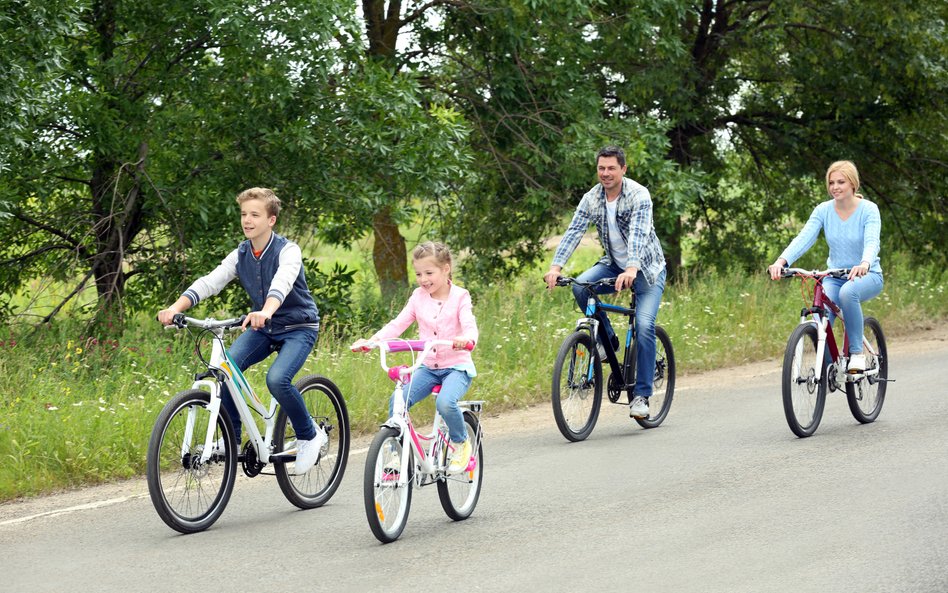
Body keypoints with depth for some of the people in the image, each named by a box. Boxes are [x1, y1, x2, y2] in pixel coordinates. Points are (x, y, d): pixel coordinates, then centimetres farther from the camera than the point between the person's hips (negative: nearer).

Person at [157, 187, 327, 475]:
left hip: (299, 327, -6)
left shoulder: (287, 251, -18)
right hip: (263, 329, 6)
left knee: (277, 379, -30)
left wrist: (266, 311, -60)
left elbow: (282, 283, -39)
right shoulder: (240, 254, -1)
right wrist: (176, 308, -29)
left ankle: (310, 435, -6)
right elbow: (209, 282, -12)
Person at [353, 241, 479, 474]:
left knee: (445, 402, -33)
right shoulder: (418, 297, 6)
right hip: (428, 367, 4)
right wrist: (372, 340, -16)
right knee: (397, 402, -19)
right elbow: (398, 324, 1)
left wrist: (465, 339, -44)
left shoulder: (459, 297, -5)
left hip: (457, 366, -4)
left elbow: (469, 326, -19)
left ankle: (461, 442, -5)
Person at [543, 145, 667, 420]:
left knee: (644, 325, -20)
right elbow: (573, 232, -15)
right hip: (613, 264, 4)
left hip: (646, 268, -4)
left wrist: (632, 269, -51)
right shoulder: (591, 199, -6)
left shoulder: (638, 195, -21)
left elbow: (638, 233, -34)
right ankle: (608, 340, -4)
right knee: (580, 286, -25)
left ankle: (641, 395, -11)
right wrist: (556, 266, -31)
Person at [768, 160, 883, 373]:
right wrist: (782, 261, -37)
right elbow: (804, 238, -18)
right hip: (834, 277, 3)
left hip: (867, 276, -3)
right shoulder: (823, 210, -4)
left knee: (848, 291, -39)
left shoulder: (868, 210, -12)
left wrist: (864, 264, -52)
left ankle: (856, 352, -22)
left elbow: (872, 241, -29)